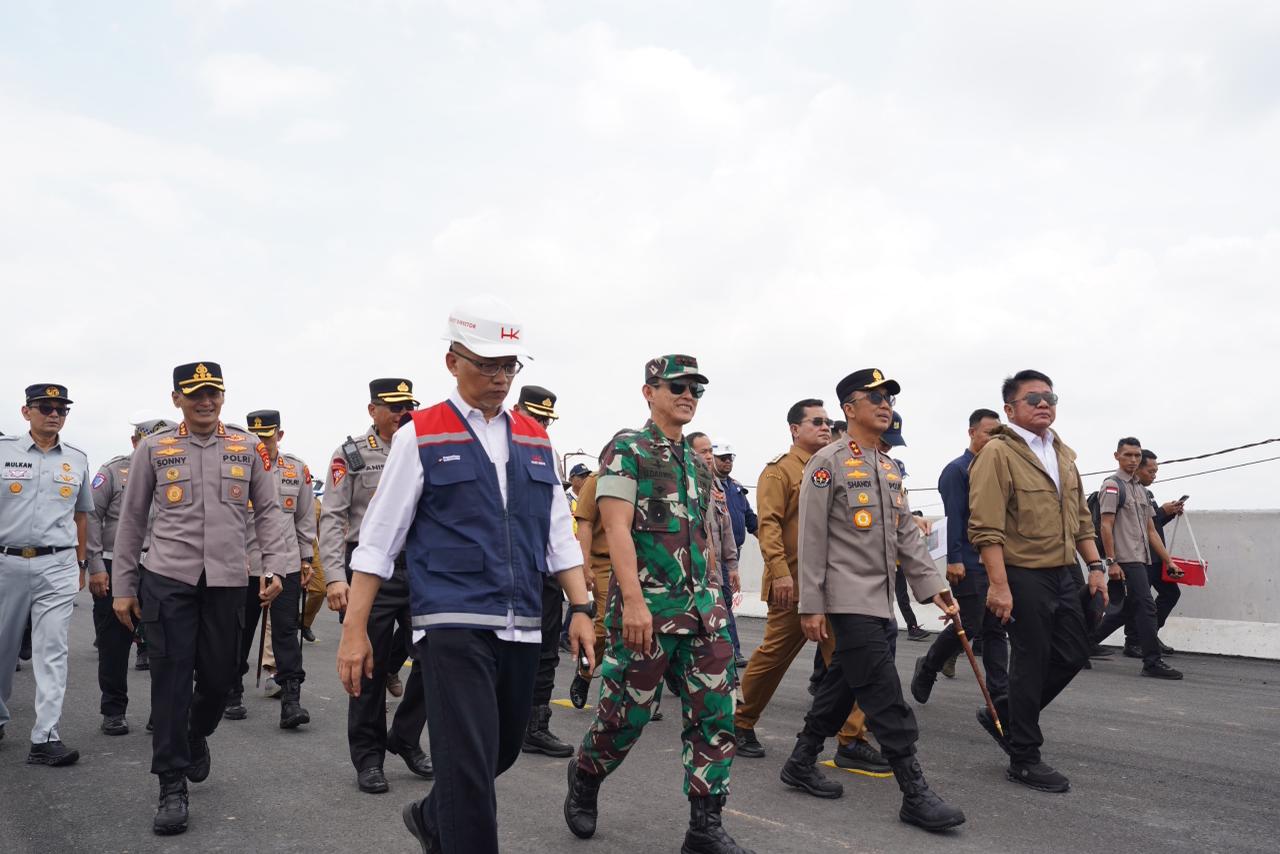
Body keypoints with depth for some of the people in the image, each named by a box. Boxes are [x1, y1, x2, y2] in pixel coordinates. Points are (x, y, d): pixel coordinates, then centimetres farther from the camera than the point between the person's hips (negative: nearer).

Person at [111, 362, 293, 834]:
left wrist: (276, 566, -3)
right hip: (167, 580, -1)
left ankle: (197, 738, 40)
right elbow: (131, 520, 8)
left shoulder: (248, 447, 6)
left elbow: (268, 511, 8)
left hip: (228, 582, 1)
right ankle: (172, 787, 9)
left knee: (218, 678, 8)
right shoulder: (153, 448, 4)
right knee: (171, 681, -2)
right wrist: (123, 586, 7)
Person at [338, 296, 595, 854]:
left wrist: (580, 609, 5)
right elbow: (378, 540, -1)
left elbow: (558, 533, 14)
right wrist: (354, 630, -4)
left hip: (522, 628, 6)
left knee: (503, 751, 18)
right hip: (453, 625, -5)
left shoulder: (535, 439, 12)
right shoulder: (421, 436, -2)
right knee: (470, 765, -10)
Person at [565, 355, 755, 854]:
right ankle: (584, 779, 33)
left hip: (702, 608, 7)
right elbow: (616, 529, -15)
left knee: (715, 714, 2)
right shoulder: (627, 450, -5)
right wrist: (633, 601, -23)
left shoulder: (697, 461, 16)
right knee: (627, 714, 4)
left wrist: (715, 599, 16)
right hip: (647, 607, -6)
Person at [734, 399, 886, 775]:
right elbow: (769, 524, -14)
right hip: (794, 584, -7)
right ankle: (740, 723, 20)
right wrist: (779, 571, -23)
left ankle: (852, 741, 11)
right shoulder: (780, 470, -5)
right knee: (773, 655, 2)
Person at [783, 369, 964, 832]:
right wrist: (811, 606, -14)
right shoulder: (828, 462, -10)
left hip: (881, 601, 8)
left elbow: (907, 534, 14)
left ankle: (801, 763, 28)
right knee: (887, 699, -7)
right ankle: (915, 793, 0)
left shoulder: (890, 468, 14)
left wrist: (934, 587, 5)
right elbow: (812, 539, -12)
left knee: (842, 685, 15)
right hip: (849, 600, -8)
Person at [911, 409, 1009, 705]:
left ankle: (999, 692, 10)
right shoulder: (957, 469, -7)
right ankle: (927, 667, 18)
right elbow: (953, 517, -14)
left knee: (996, 628, 6)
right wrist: (954, 559, -19)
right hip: (969, 564, -7)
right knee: (969, 625, -4)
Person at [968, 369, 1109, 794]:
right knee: (1031, 661, 0)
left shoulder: (1063, 453, 14)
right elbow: (986, 528, -19)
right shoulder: (997, 453, -12)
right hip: (1024, 577, -8)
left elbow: (1080, 516, 20)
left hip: (1065, 573, 8)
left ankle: (1003, 716, 29)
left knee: (1073, 654, 12)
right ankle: (1024, 758, 16)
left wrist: (1095, 566, 12)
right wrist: (998, 584, -23)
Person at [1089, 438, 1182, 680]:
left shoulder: (1141, 489, 20)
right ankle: (1153, 663, 0)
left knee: (1128, 610, 12)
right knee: (1145, 608, -7)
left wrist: (1169, 561, 14)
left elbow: (1151, 530, 20)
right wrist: (1111, 562, -19)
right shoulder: (1112, 486, -7)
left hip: (1140, 560, 9)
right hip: (1127, 560, -9)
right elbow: (1106, 526, -13)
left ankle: (1083, 644, 20)